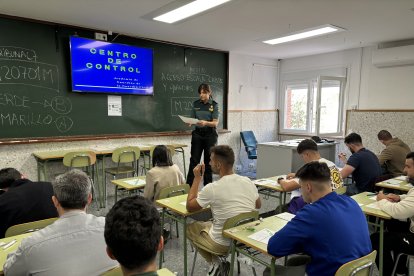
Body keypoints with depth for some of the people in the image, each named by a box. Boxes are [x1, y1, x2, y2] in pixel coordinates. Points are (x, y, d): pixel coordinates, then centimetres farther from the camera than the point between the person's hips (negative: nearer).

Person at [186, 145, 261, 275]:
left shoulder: (212, 188, -22)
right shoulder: (248, 181, -6)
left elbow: (189, 207, -6)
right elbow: (258, 205, 13)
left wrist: (197, 178, -4)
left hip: (223, 244, -6)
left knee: (190, 227, 20)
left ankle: (216, 263, 12)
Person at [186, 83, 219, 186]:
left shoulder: (214, 105, -5)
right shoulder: (196, 104, 5)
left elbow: (215, 123, -11)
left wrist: (205, 123, -31)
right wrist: (190, 122, -15)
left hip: (210, 135, -2)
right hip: (197, 134, 2)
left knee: (208, 160, 5)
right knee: (194, 160, -1)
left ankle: (207, 185, 16)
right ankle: (189, 185, 3)